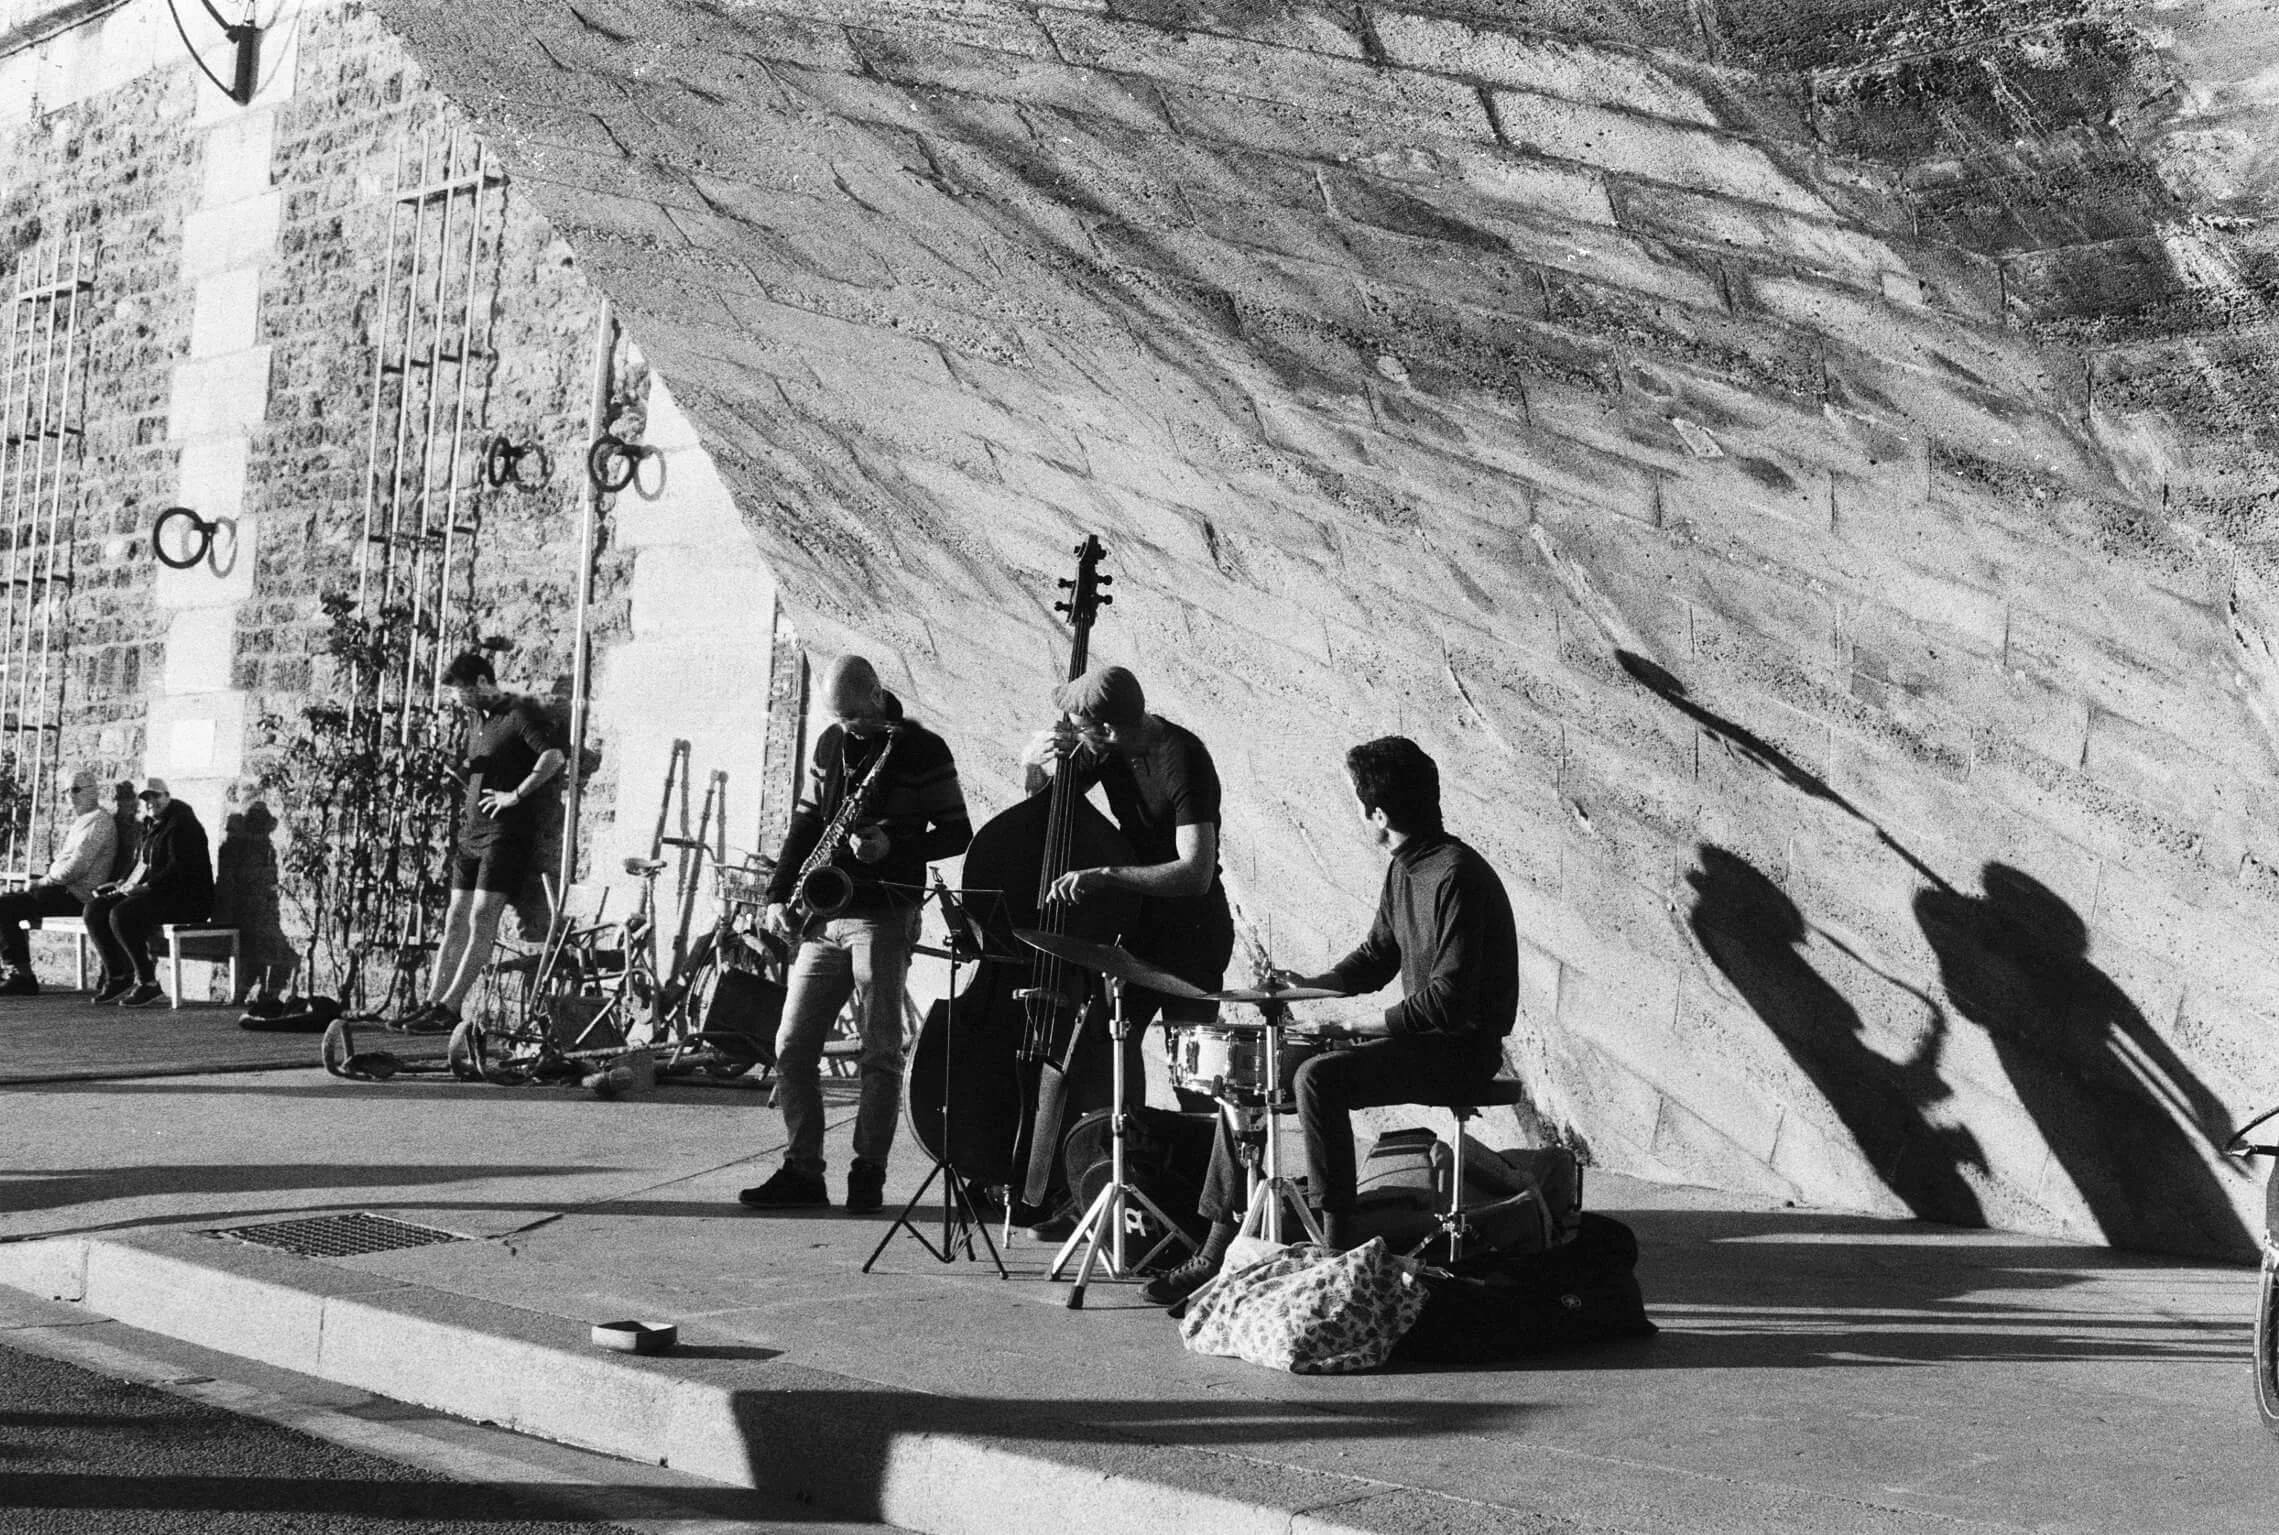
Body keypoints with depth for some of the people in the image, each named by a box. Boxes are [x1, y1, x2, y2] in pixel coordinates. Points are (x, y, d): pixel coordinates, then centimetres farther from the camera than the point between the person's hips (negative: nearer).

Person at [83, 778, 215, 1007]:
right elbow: (141, 865, 27)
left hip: (185, 898, -9)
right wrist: (123, 883, 9)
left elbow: (179, 868, -20)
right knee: (95, 909, -3)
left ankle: (148, 984, -21)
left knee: (122, 914, -30)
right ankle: (116, 978, 0)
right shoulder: (150, 825, 19)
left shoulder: (181, 823, -10)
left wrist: (146, 886, -23)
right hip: (154, 894, 10)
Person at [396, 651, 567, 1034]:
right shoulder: (476, 722, 18)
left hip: (506, 833, -9)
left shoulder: (521, 713, -9)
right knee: (455, 920, 7)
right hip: (472, 832, 9)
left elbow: (555, 756, -24)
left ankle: (449, 1009, -13)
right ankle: (433, 1002, 8)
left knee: (481, 921, -10)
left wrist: (515, 795, -21)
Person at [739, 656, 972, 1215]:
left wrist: (893, 847, -17)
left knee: (880, 1053, -5)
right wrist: (778, 895, 10)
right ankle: (802, 1171, 8)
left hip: (884, 917, -6)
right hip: (823, 917, 6)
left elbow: (957, 834, -3)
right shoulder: (831, 744, 13)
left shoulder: (923, 750, -3)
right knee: (792, 1047, 2)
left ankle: (868, 1174, 2)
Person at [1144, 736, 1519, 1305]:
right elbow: (1377, 957, 20)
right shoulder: (1403, 870, 9)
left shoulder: (1456, 876, -21)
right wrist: (1311, 985, 4)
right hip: (1420, 1034, 10)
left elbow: (1449, 998, -25)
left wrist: (1364, 1024, -21)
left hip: (1462, 1047, -10)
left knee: (1318, 1079, -31)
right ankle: (1218, 1251, 3)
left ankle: (1337, 1249, -25)